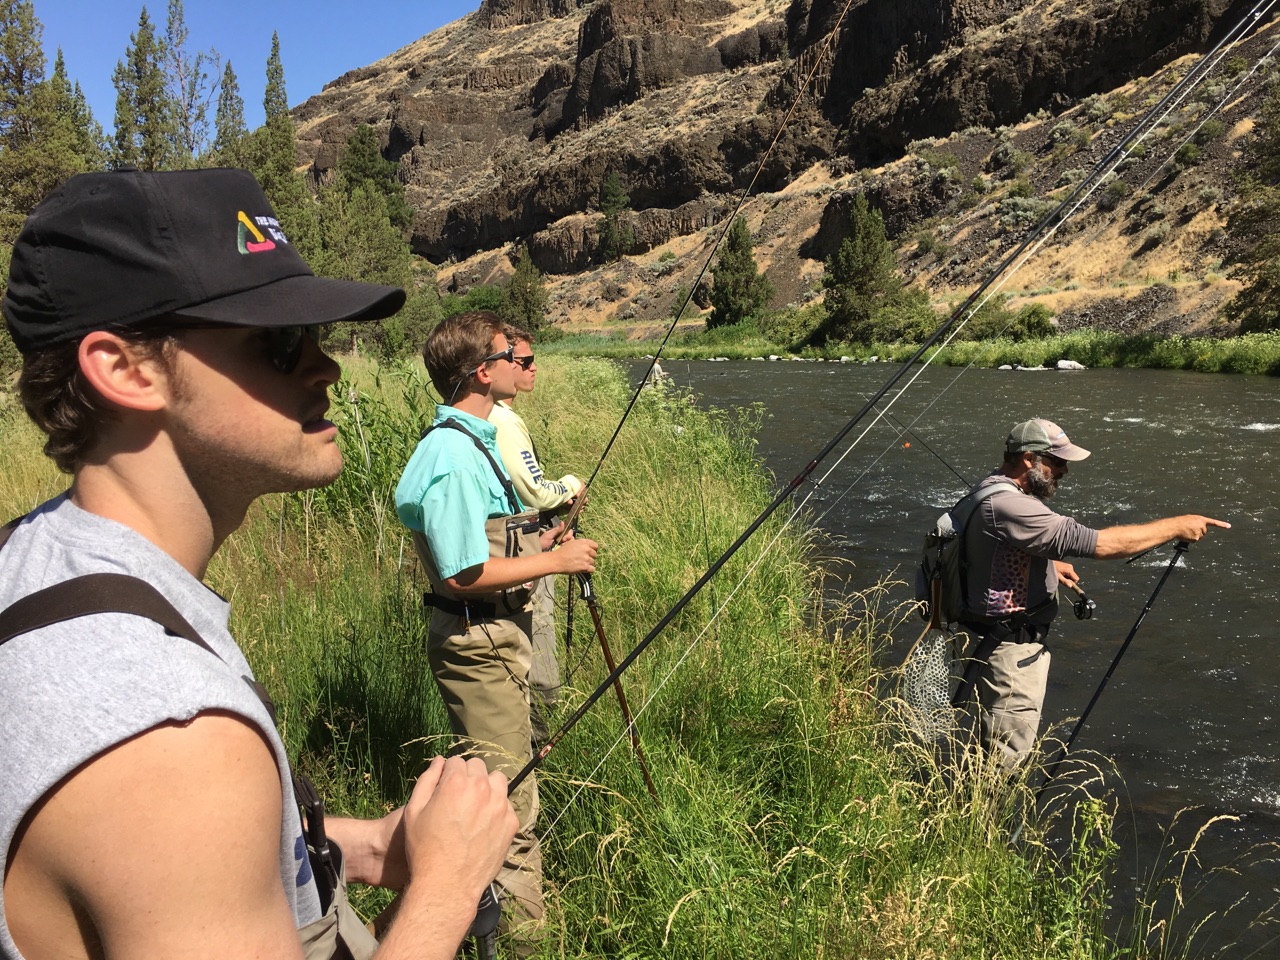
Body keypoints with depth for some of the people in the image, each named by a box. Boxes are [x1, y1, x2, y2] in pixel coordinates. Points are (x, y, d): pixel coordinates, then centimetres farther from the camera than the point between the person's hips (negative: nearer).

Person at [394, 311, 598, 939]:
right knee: (508, 789, 1)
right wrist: (554, 561, -18)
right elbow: (463, 575, -26)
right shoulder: (453, 453, -24)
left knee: (506, 770, 22)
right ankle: (520, 920, 18)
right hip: (476, 641, -11)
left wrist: (541, 539, 10)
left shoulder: (475, 438, 9)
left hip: (497, 631, 11)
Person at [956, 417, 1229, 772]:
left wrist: (1048, 562, 11)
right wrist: (1175, 527, -21)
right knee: (1006, 759, 1)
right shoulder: (1007, 506, -29)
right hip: (1008, 648, -11)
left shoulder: (996, 489, 6)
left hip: (1020, 635, 11)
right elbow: (1097, 543, -30)